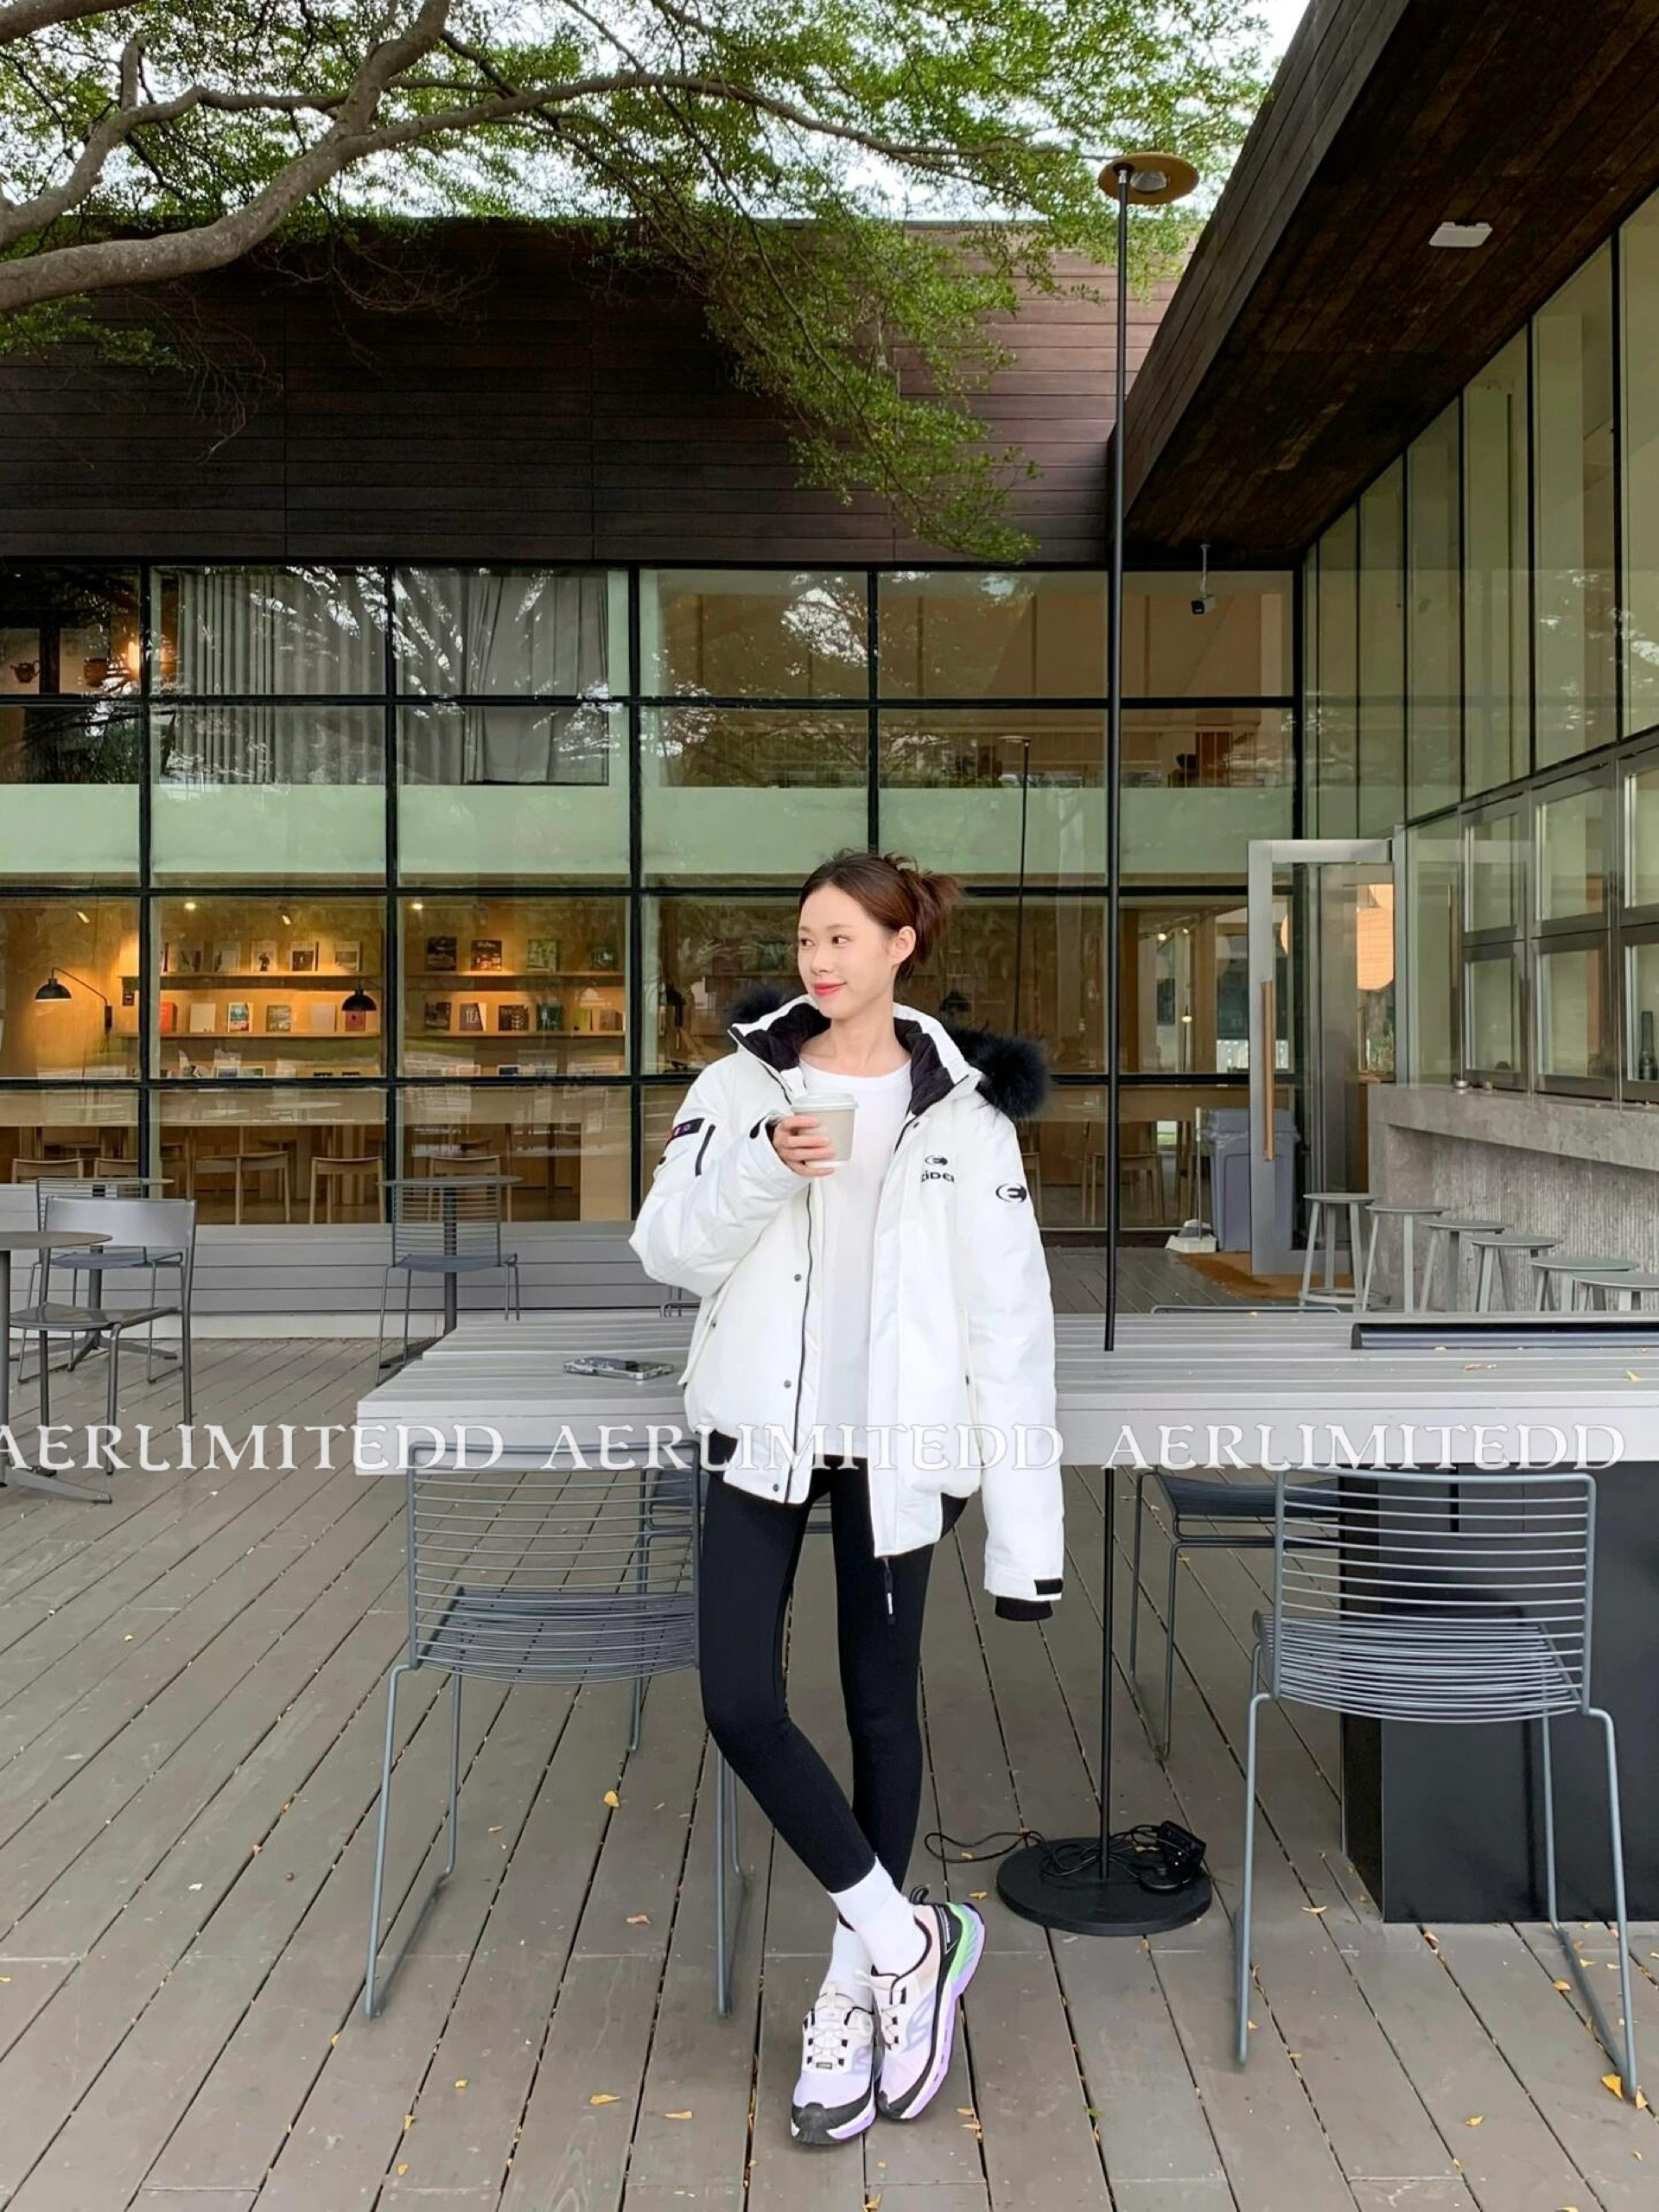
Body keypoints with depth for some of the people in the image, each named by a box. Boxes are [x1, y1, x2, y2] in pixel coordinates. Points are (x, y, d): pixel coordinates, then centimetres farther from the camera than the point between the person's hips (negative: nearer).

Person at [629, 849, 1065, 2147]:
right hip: (764, 1429, 2)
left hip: (894, 1438, -1)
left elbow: (1010, 1318, -6)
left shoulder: (962, 1110, -5)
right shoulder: (742, 1081, 1)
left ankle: (854, 1990, 28)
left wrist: (1026, 1527, -9)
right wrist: (759, 1171, -23)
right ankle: (906, 1939, 14)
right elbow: (670, 1250, -3)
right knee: (740, 1703, -5)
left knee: (882, 1703, 10)